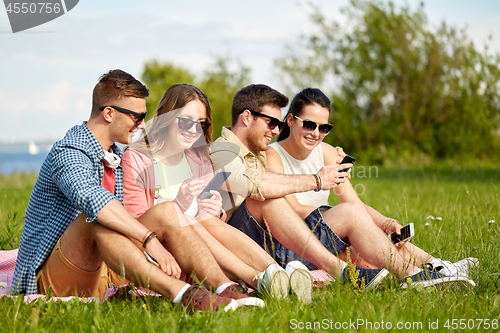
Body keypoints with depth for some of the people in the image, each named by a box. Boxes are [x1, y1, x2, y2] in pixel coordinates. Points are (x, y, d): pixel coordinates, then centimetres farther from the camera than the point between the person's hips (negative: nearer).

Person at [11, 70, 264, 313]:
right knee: (96, 218, -36)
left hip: (100, 272, 8)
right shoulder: (68, 154, -16)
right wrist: (150, 239, -45)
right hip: (54, 280, -8)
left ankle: (224, 288, -28)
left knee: (167, 212, -9)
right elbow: (92, 199, -38)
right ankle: (180, 294, -49)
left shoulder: (114, 157, 15)